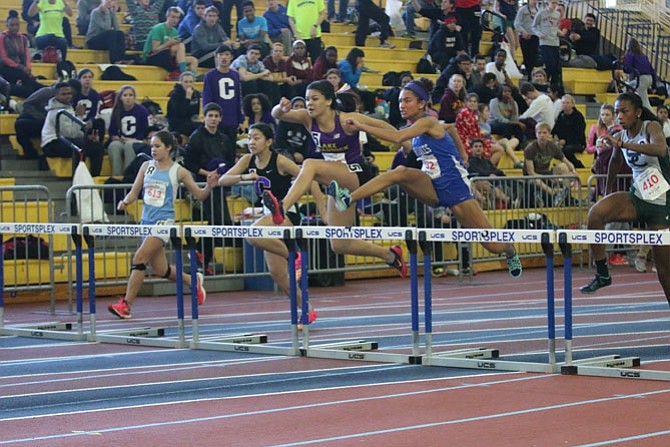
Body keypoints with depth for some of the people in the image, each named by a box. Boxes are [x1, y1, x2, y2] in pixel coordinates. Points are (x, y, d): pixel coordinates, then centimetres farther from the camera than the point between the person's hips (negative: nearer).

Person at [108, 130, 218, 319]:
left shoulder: (178, 171, -2)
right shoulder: (147, 166, 9)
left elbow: (199, 195, 4)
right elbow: (134, 192, 10)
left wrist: (209, 186, -17)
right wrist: (125, 202, -11)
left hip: (164, 221, -6)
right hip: (146, 221, 6)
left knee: (140, 258, -20)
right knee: (161, 270, 12)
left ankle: (126, 304, -18)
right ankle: (193, 281, 39)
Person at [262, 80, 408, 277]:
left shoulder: (347, 120, -15)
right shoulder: (308, 119, -2)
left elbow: (387, 129, -8)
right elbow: (277, 115, -16)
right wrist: (282, 108, -39)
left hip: (356, 177, -7)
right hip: (338, 183, 7)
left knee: (310, 165, -33)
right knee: (340, 246, 10)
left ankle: (282, 208, -48)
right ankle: (390, 255, 30)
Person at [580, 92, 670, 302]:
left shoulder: (651, 127, -13)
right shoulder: (620, 136, 2)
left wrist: (623, 145, -43)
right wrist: (608, 192, 31)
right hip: (636, 198, 4)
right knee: (596, 213, -25)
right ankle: (602, 274, -16)